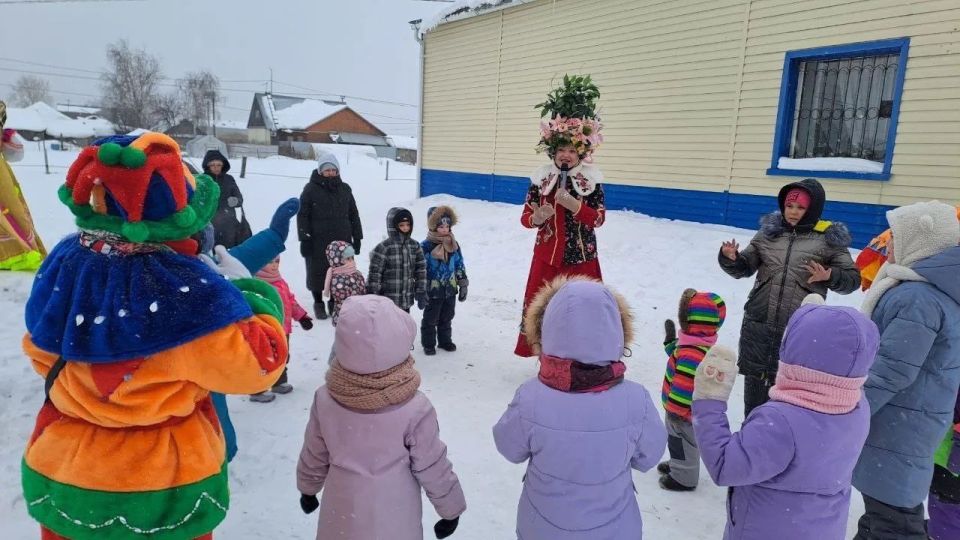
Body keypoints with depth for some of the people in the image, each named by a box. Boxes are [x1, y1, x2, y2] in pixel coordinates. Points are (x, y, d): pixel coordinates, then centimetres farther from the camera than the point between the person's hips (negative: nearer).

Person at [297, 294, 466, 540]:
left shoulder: (325, 399, -17)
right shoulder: (414, 409, -26)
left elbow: (314, 457, -2)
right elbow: (432, 469, -14)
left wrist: (307, 489, 18)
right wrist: (451, 510, 2)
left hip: (342, 517, 3)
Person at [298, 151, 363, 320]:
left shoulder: (345, 189, 9)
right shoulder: (311, 189, -3)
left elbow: (353, 215, 14)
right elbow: (302, 215, -2)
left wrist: (357, 237, 11)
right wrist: (304, 239, -8)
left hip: (342, 241, 3)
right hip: (318, 241, -3)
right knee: (318, 272, 6)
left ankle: (334, 301, 26)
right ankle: (318, 303, 23)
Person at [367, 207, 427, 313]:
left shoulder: (415, 246, 4)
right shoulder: (383, 248, -12)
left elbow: (421, 270, 9)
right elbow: (374, 274, -12)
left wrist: (421, 293, 5)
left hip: (406, 301, 5)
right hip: (387, 302, -5)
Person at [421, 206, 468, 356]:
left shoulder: (454, 245, 2)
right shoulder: (425, 247, -14)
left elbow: (460, 266, 9)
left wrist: (463, 285, 9)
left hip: (450, 290, 5)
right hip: (433, 291, -5)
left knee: (447, 318, 18)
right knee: (430, 319, 9)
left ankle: (445, 340, 34)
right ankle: (428, 344, 23)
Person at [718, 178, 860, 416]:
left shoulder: (829, 239, -1)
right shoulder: (769, 232, 6)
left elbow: (852, 279, 3)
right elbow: (745, 267, 10)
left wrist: (830, 277, -18)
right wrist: (731, 258, -11)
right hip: (758, 325, 3)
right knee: (755, 381, 15)